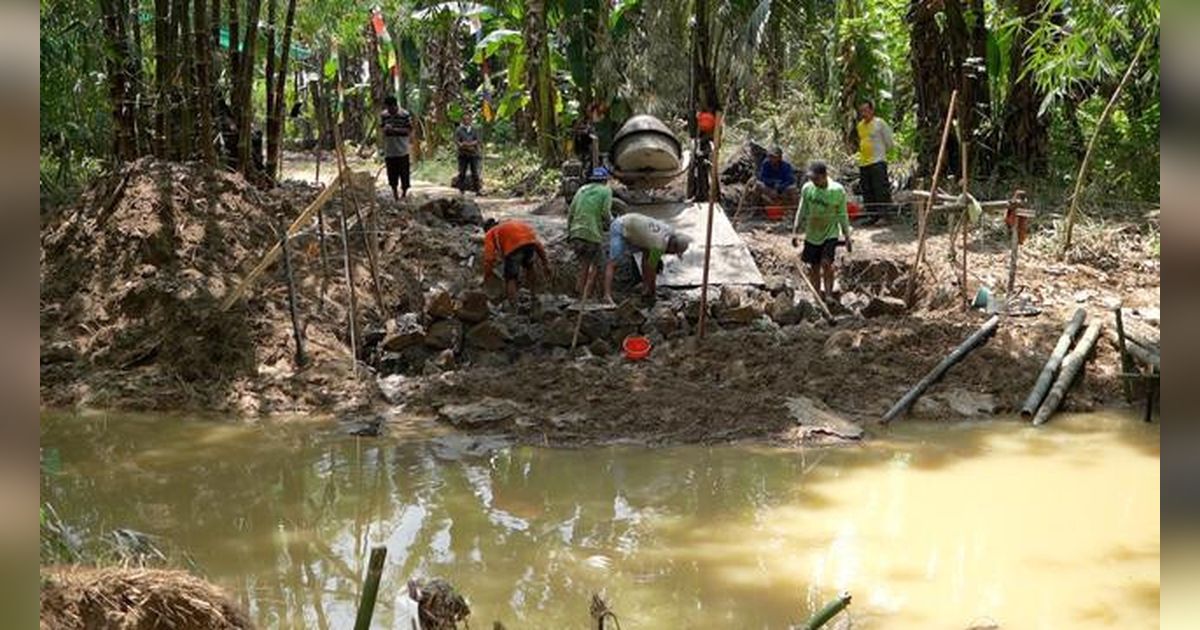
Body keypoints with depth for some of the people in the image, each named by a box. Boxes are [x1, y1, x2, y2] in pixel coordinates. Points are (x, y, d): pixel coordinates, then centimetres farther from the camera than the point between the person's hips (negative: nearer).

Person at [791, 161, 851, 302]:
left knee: (826, 262, -22)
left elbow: (842, 215, -3)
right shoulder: (807, 188, -6)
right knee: (814, 268, 8)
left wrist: (847, 237, -2)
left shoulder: (837, 190, -13)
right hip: (812, 235, 3)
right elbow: (801, 211, 6)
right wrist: (794, 231, 4)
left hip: (830, 234, -3)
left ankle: (829, 294, -14)